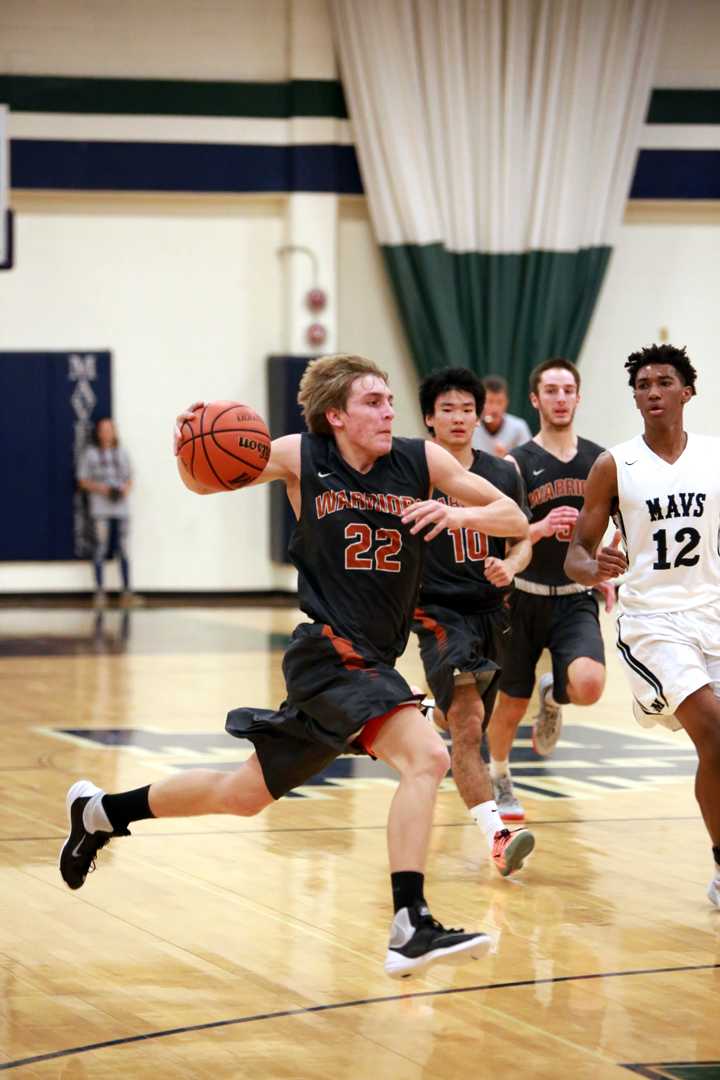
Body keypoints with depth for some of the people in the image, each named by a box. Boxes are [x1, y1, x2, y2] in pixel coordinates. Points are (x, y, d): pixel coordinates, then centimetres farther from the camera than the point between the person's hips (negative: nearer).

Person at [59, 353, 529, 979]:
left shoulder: (421, 459, 0)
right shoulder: (301, 457, -5)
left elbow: (514, 517, 1)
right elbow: (204, 482, 7)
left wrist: (458, 514, -19)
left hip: (372, 662, 5)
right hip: (331, 649, -5)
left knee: (246, 795, 15)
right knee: (425, 757, -27)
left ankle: (102, 812, 35)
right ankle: (411, 928, -29)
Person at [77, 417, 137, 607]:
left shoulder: (121, 452, 11)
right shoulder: (90, 453, 2)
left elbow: (129, 478, 16)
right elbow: (82, 481, 4)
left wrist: (126, 489, -5)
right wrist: (100, 488, -12)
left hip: (121, 507, 3)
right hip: (100, 508, -3)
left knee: (123, 549, 0)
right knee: (100, 549, -7)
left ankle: (126, 590, 3)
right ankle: (100, 592, -3)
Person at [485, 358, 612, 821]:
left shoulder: (599, 461, 2)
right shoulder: (517, 465, -7)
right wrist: (540, 529, -26)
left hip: (576, 599, 1)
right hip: (525, 597, -1)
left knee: (589, 685, -25)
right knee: (511, 704, 9)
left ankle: (554, 696, 13)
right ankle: (500, 779, 39)